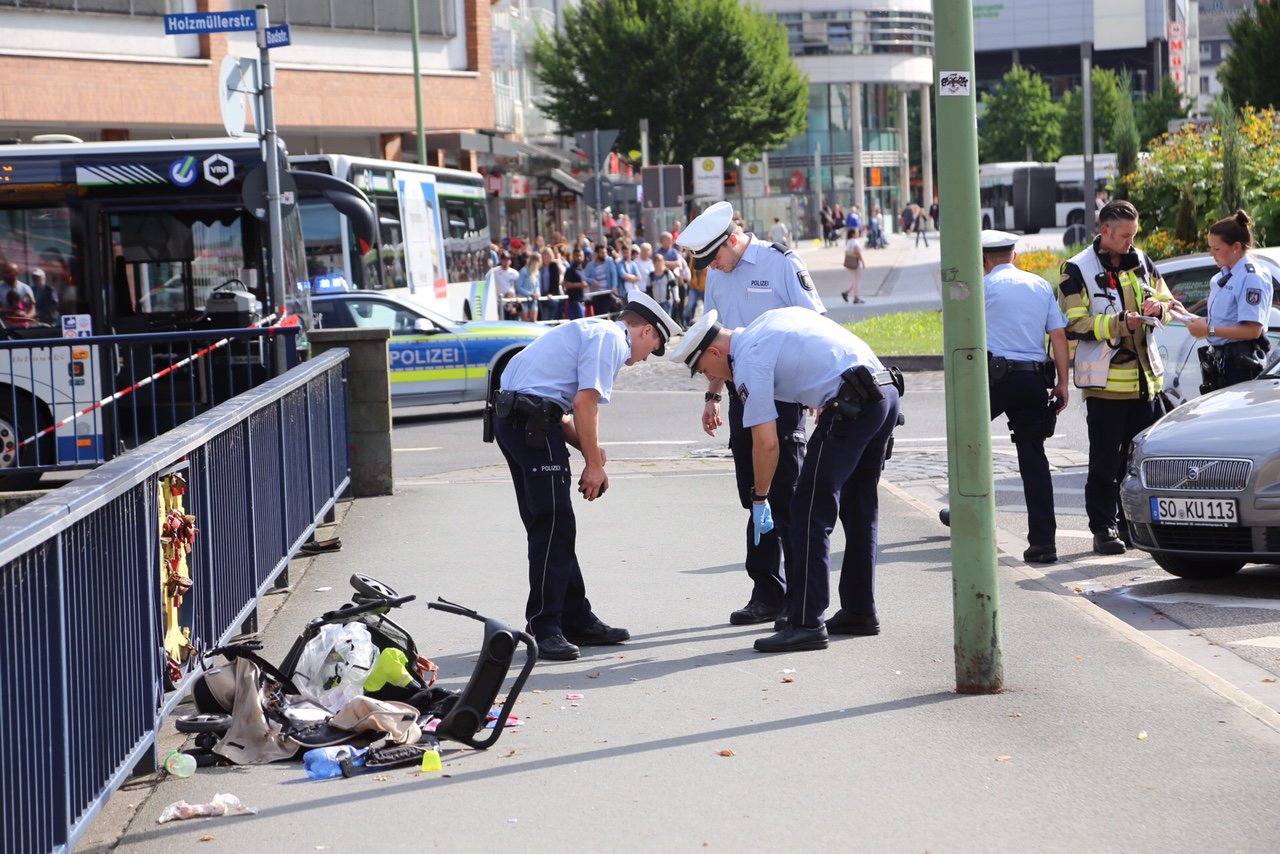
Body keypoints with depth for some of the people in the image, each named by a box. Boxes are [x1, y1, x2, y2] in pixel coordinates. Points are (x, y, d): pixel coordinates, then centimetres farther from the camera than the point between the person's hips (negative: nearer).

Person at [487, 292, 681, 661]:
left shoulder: (591, 331, 27)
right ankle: (546, 630, -8)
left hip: (509, 417, 11)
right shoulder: (611, 338, -4)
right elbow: (585, 402, -14)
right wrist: (594, 464, -8)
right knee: (553, 526, -9)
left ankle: (577, 621, 21)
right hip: (532, 420, -10)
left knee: (552, 528, 14)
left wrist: (590, 451, 12)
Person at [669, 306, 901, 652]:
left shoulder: (749, 361, -5)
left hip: (849, 406, -9)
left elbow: (766, 443, -7)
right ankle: (859, 612, 27)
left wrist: (760, 499, 5)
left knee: (810, 511, -5)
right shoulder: (769, 320, 20)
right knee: (858, 508, 19)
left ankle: (805, 623, -8)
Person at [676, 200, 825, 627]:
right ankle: (767, 593, 12)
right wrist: (712, 395, 17)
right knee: (756, 497, 7)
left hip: (783, 395, -6)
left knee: (786, 494, -7)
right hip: (742, 395, 6)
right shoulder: (717, 276, 12)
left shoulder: (781, 264, -8)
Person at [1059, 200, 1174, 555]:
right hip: (1104, 380, -5)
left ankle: (1133, 521, 18)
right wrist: (1119, 323, -19)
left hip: (1144, 376, 5)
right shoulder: (1078, 270, -4)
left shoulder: (1141, 262, 13)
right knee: (1105, 462, -2)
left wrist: (1158, 307, -3)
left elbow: (1167, 301, 22)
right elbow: (1074, 324, -10)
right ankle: (1104, 528, 2)